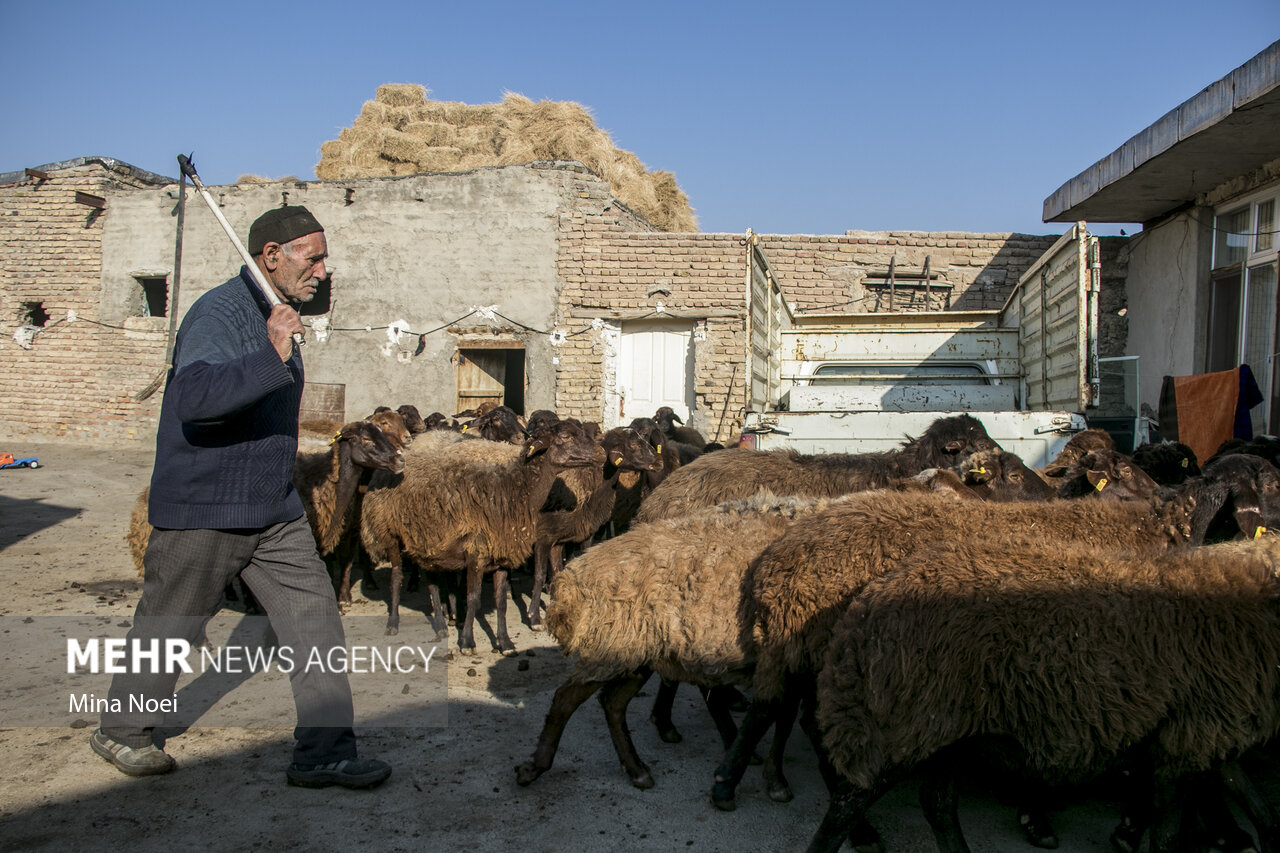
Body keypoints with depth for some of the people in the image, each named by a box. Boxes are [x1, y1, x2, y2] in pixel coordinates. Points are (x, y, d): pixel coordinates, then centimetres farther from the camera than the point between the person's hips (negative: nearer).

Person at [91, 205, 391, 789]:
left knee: (314, 618, 0)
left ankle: (324, 751, 6)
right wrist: (271, 357, -44)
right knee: (168, 630, 10)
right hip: (203, 513, -8)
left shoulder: (277, 316, 13)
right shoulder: (218, 314, -18)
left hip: (275, 512, 8)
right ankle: (121, 732, 33)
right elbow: (195, 397, -37)